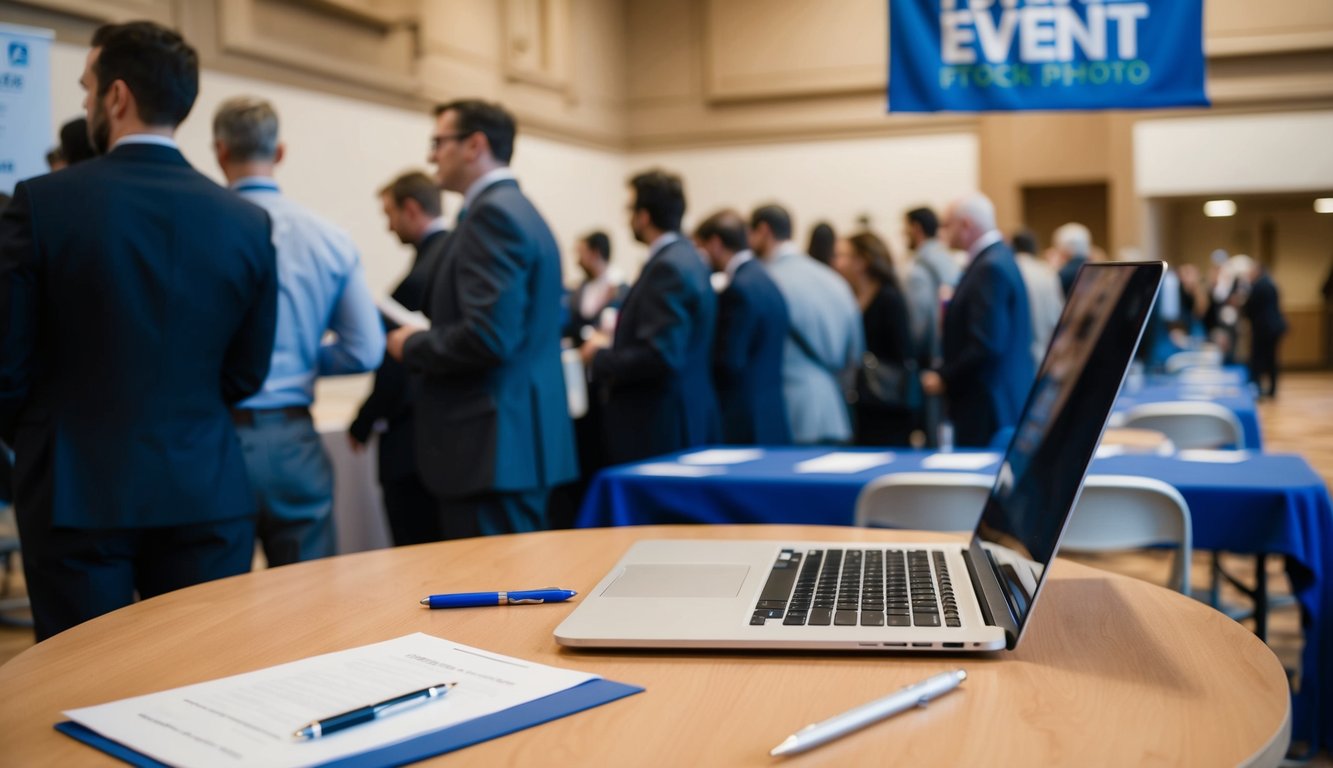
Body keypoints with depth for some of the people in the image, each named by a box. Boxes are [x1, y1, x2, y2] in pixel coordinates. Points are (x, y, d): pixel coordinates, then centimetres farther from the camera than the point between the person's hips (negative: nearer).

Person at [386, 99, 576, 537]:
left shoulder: (493, 212, -13)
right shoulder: (521, 210, 17)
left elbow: (488, 335, -23)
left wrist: (412, 346, -7)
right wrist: (426, 337, 13)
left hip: (494, 450, -10)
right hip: (524, 438, 10)